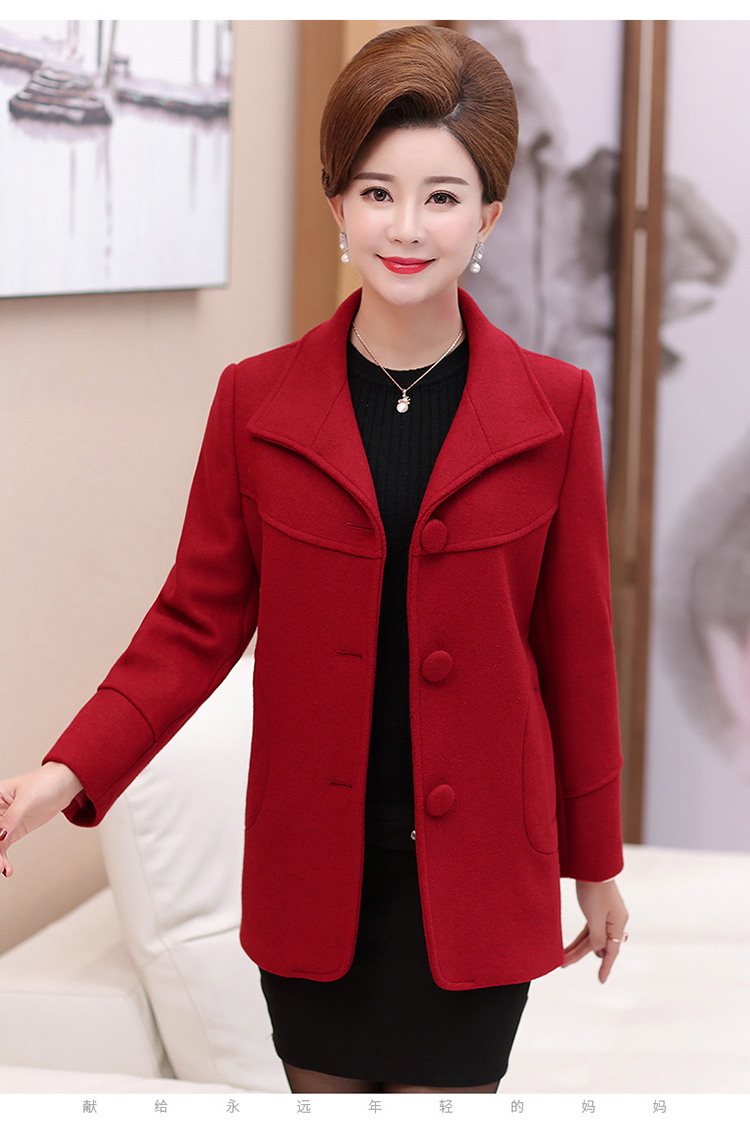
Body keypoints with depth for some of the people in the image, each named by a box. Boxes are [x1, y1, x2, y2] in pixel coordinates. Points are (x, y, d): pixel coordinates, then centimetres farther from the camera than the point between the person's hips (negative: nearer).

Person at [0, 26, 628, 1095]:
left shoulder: (554, 406, -4)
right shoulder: (257, 401, -3)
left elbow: (575, 646, 1)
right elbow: (198, 620, 0)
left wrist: (594, 863, 7)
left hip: (473, 875, -1)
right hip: (312, 871, 1)